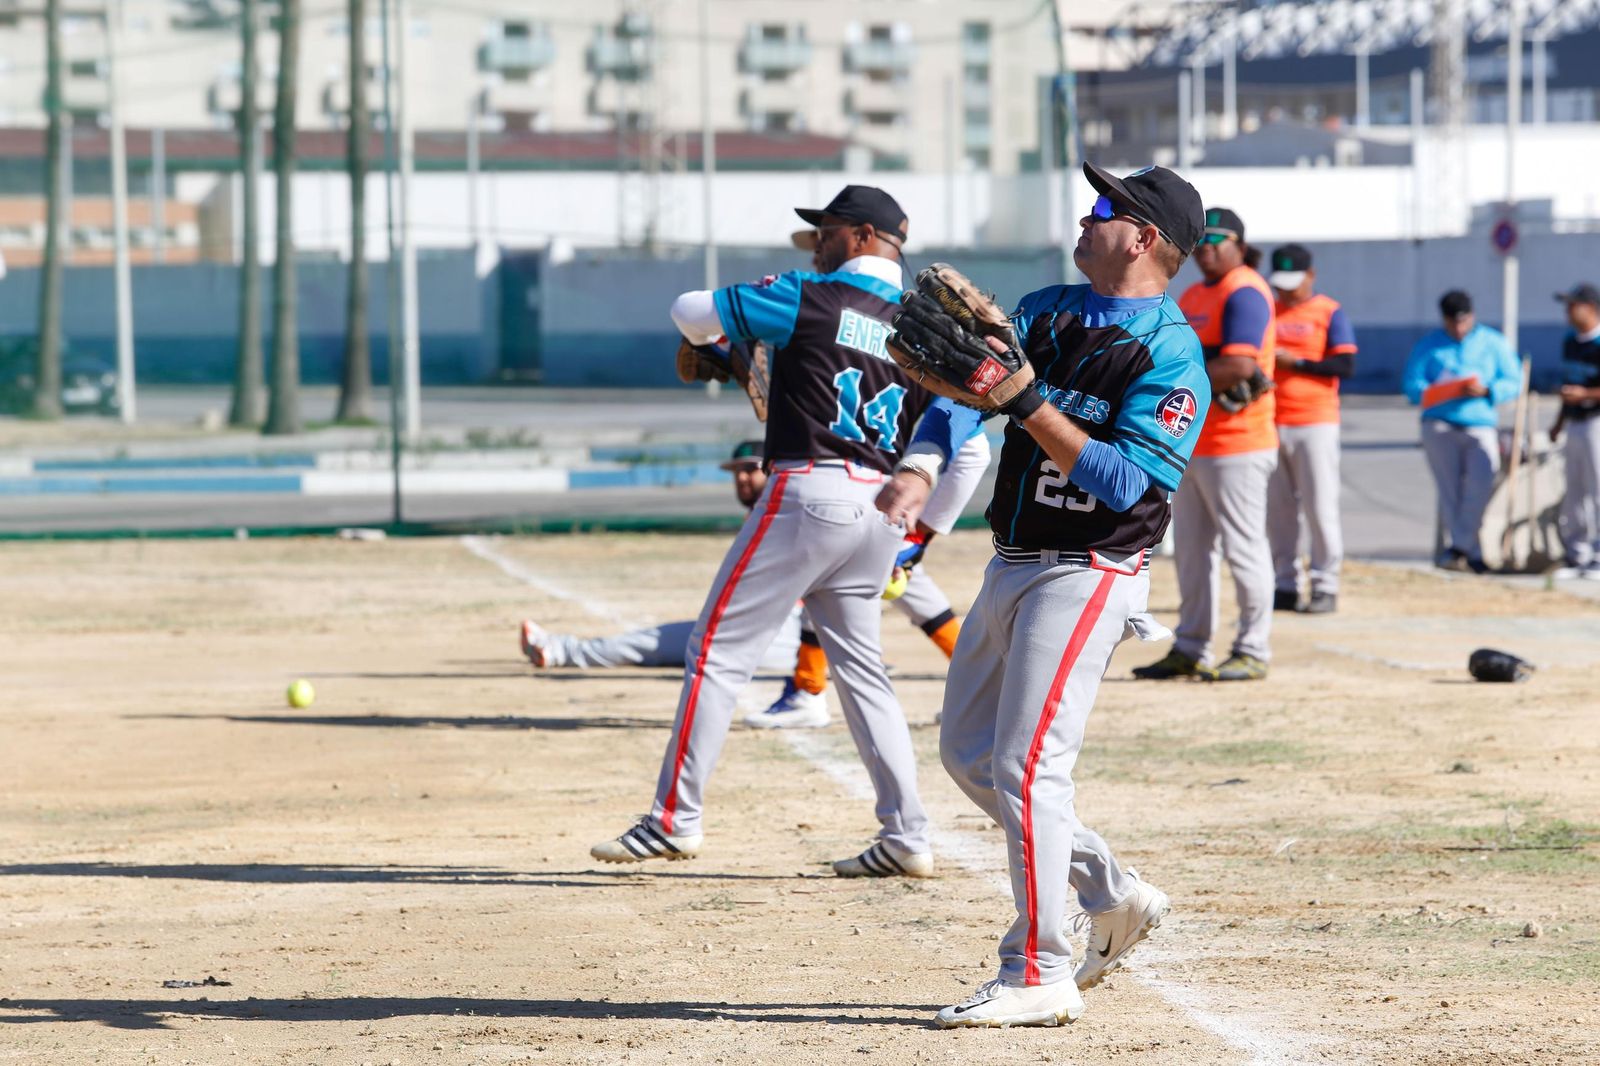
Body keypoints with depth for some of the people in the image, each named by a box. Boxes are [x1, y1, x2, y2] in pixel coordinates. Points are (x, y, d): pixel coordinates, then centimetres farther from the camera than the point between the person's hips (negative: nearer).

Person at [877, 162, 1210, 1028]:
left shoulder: (1172, 354, -13)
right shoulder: (1047, 310, 11)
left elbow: (1124, 482, -22)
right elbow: (965, 391, 0)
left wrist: (1027, 403, -27)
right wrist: (920, 467, -19)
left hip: (1089, 573, -9)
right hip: (1010, 567, 9)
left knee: (1027, 765, -12)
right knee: (968, 751, 12)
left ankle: (1039, 977, -5)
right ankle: (1111, 897, 23)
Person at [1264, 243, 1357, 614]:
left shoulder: (1330, 314, 1)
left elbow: (1345, 366, -8)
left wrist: (1296, 362, -14)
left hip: (1315, 421, -4)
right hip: (1270, 423, 4)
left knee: (1319, 506, -6)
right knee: (1277, 509, 5)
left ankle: (1325, 586, -2)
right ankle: (1285, 585, 10)